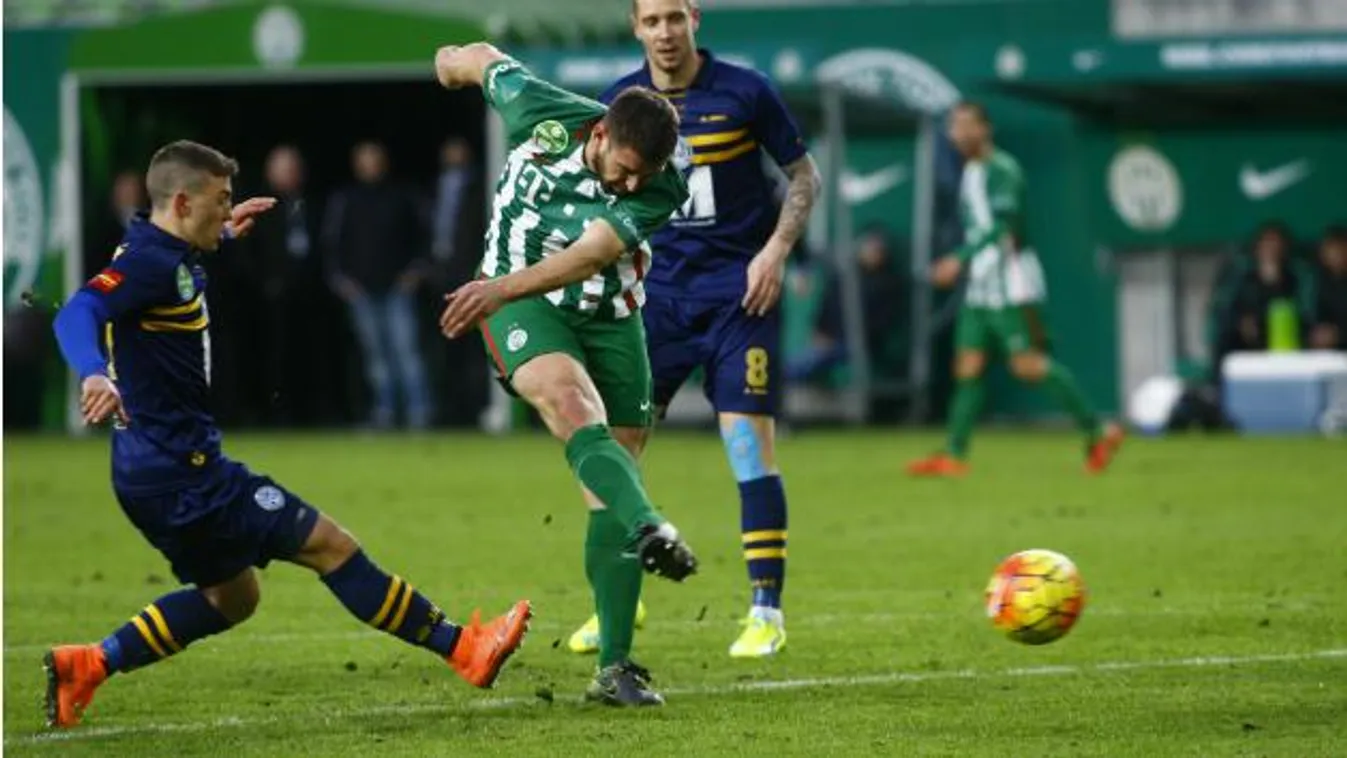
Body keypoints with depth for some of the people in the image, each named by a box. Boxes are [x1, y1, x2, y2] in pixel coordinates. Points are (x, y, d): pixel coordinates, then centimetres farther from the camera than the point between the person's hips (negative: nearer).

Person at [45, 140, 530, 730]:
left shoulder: (165, 257, 12)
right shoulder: (150, 263, -18)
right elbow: (77, 316, -35)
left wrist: (222, 232, 40)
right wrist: (94, 374, -54)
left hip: (158, 473, 11)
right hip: (180, 473, -11)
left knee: (232, 597, 22)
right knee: (330, 545, -5)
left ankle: (85, 665, 15)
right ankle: (462, 648, 1)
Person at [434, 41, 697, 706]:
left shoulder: (662, 189, -18)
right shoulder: (542, 113, -16)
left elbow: (590, 254, -32)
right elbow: (488, 61, 5)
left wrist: (501, 288, -44)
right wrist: (457, 61, 29)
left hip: (610, 319, 2)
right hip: (523, 309, -2)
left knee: (607, 494, -2)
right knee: (576, 406, -33)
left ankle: (614, 668, 3)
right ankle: (649, 529, -59)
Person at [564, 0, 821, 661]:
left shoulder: (744, 92, -7)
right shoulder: (619, 101, 3)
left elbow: (804, 176, 1)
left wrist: (776, 249, -11)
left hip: (739, 291, -3)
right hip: (657, 292, 4)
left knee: (748, 442, -11)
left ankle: (767, 611, -2)